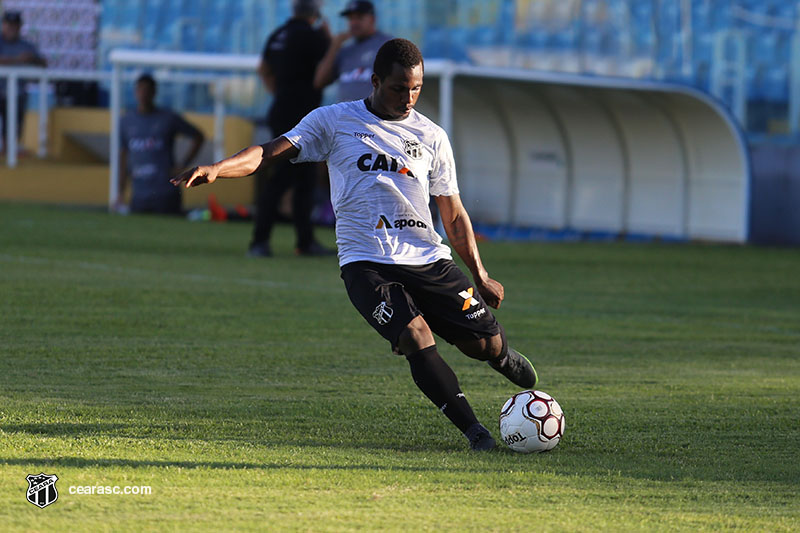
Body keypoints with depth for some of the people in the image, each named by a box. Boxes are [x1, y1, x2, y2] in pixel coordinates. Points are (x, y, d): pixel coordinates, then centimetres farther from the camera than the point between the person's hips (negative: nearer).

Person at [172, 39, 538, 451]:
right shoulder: (334, 121, 4)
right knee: (416, 340, -24)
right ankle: (475, 432, -13)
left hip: (429, 259, 3)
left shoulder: (431, 137, 11)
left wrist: (480, 275, 13)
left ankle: (503, 357, 37)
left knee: (484, 342, -3)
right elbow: (272, 152, -4)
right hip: (366, 262, -3)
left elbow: (454, 215, 17)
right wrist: (217, 169, -22)